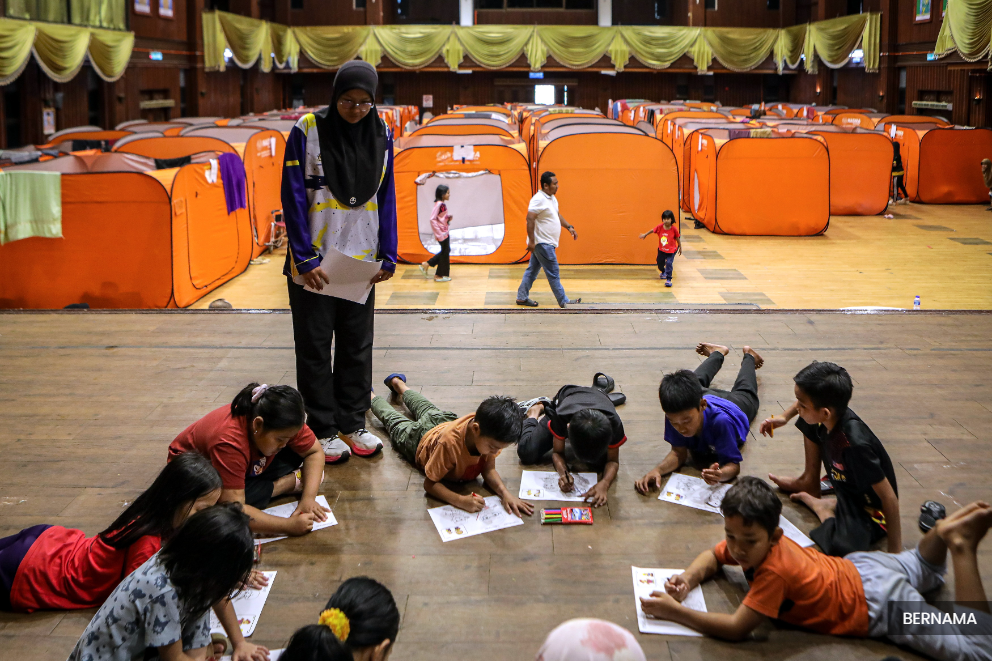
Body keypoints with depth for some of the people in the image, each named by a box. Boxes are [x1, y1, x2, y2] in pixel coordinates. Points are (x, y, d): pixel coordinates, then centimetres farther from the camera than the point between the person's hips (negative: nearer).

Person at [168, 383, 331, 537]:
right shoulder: (229, 442, -44)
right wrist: (288, 525, -50)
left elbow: (315, 453, -13)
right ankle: (291, 482, -19)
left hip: (251, 467, 4)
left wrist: (309, 497, -29)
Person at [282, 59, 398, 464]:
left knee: (358, 347, 11)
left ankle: (351, 424, 23)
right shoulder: (308, 130, -9)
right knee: (315, 349, 5)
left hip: (361, 263, 4)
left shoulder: (382, 136, 3)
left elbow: (386, 199, 7)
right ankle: (323, 430, 16)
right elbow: (293, 197, -11)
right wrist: (305, 259, -17)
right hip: (313, 263, -4)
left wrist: (388, 257, -1)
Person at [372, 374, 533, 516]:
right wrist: (461, 500, -62)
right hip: (421, 440, -4)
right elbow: (429, 484, -46)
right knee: (395, 422, 28)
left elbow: (489, 471, -31)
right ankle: (370, 396, 57)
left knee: (428, 410, 37)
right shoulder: (450, 442, -56)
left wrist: (505, 493, -51)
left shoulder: (490, 435, -41)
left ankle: (397, 382, 64)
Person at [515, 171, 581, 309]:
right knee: (553, 273, -3)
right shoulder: (539, 199, -19)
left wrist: (569, 227, 19)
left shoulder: (552, 198, 13)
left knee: (532, 270, 14)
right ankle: (563, 301, 3)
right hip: (542, 244, -10)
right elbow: (530, 219, -24)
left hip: (547, 243, 10)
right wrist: (531, 241, -26)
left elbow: (557, 215, 28)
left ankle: (522, 297, 21)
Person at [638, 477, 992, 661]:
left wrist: (676, 612, -37)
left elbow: (736, 628, -40)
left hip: (878, 605, -9)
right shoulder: (753, 541, -15)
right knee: (924, 571, 40)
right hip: (855, 567, 9)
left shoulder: (774, 570, -38)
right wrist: (687, 579, -19)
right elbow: (711, 557, 3)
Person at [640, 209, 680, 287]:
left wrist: (680, 247, 5)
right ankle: (663, 272, 53)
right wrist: (645, 234, 18)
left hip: (671, 250, -4)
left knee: (669, 263, -20)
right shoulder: (660, 227, -13)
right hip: (661, 249, 4)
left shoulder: (674, 229, -18)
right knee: (660, 263, 20)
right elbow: (653, 230, 6)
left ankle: (668, 279, -11)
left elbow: (677, 238, -4)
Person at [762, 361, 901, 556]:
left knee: (841, 548, -38)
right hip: (844, 489, 8)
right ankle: (809, 484, 24)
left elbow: (889, 497, -33)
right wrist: (783, 418, 4)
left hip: (871, 511, -8)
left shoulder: (856, 445, -39)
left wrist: (895, 552, -30)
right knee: (809, 426, 6)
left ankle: (824, 508, -4)